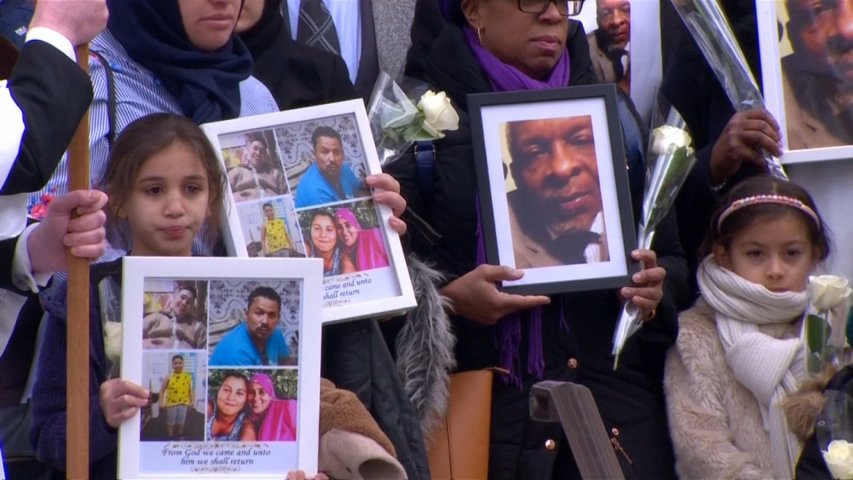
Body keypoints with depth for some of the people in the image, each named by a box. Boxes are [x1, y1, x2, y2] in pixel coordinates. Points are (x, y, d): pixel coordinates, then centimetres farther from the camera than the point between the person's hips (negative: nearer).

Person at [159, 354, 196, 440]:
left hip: (183, 403, 1)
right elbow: (162, 390, -5)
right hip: (171, 403, -1)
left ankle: (180, 436, 36)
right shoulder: (169, 377, -12)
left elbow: (191, 390, 0)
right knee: (170, 422, 13)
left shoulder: (187, 377, -8)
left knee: (181, 422, 17)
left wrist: (192, 401, -6)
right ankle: (171, 438, 29)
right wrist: (161, 403, -8)